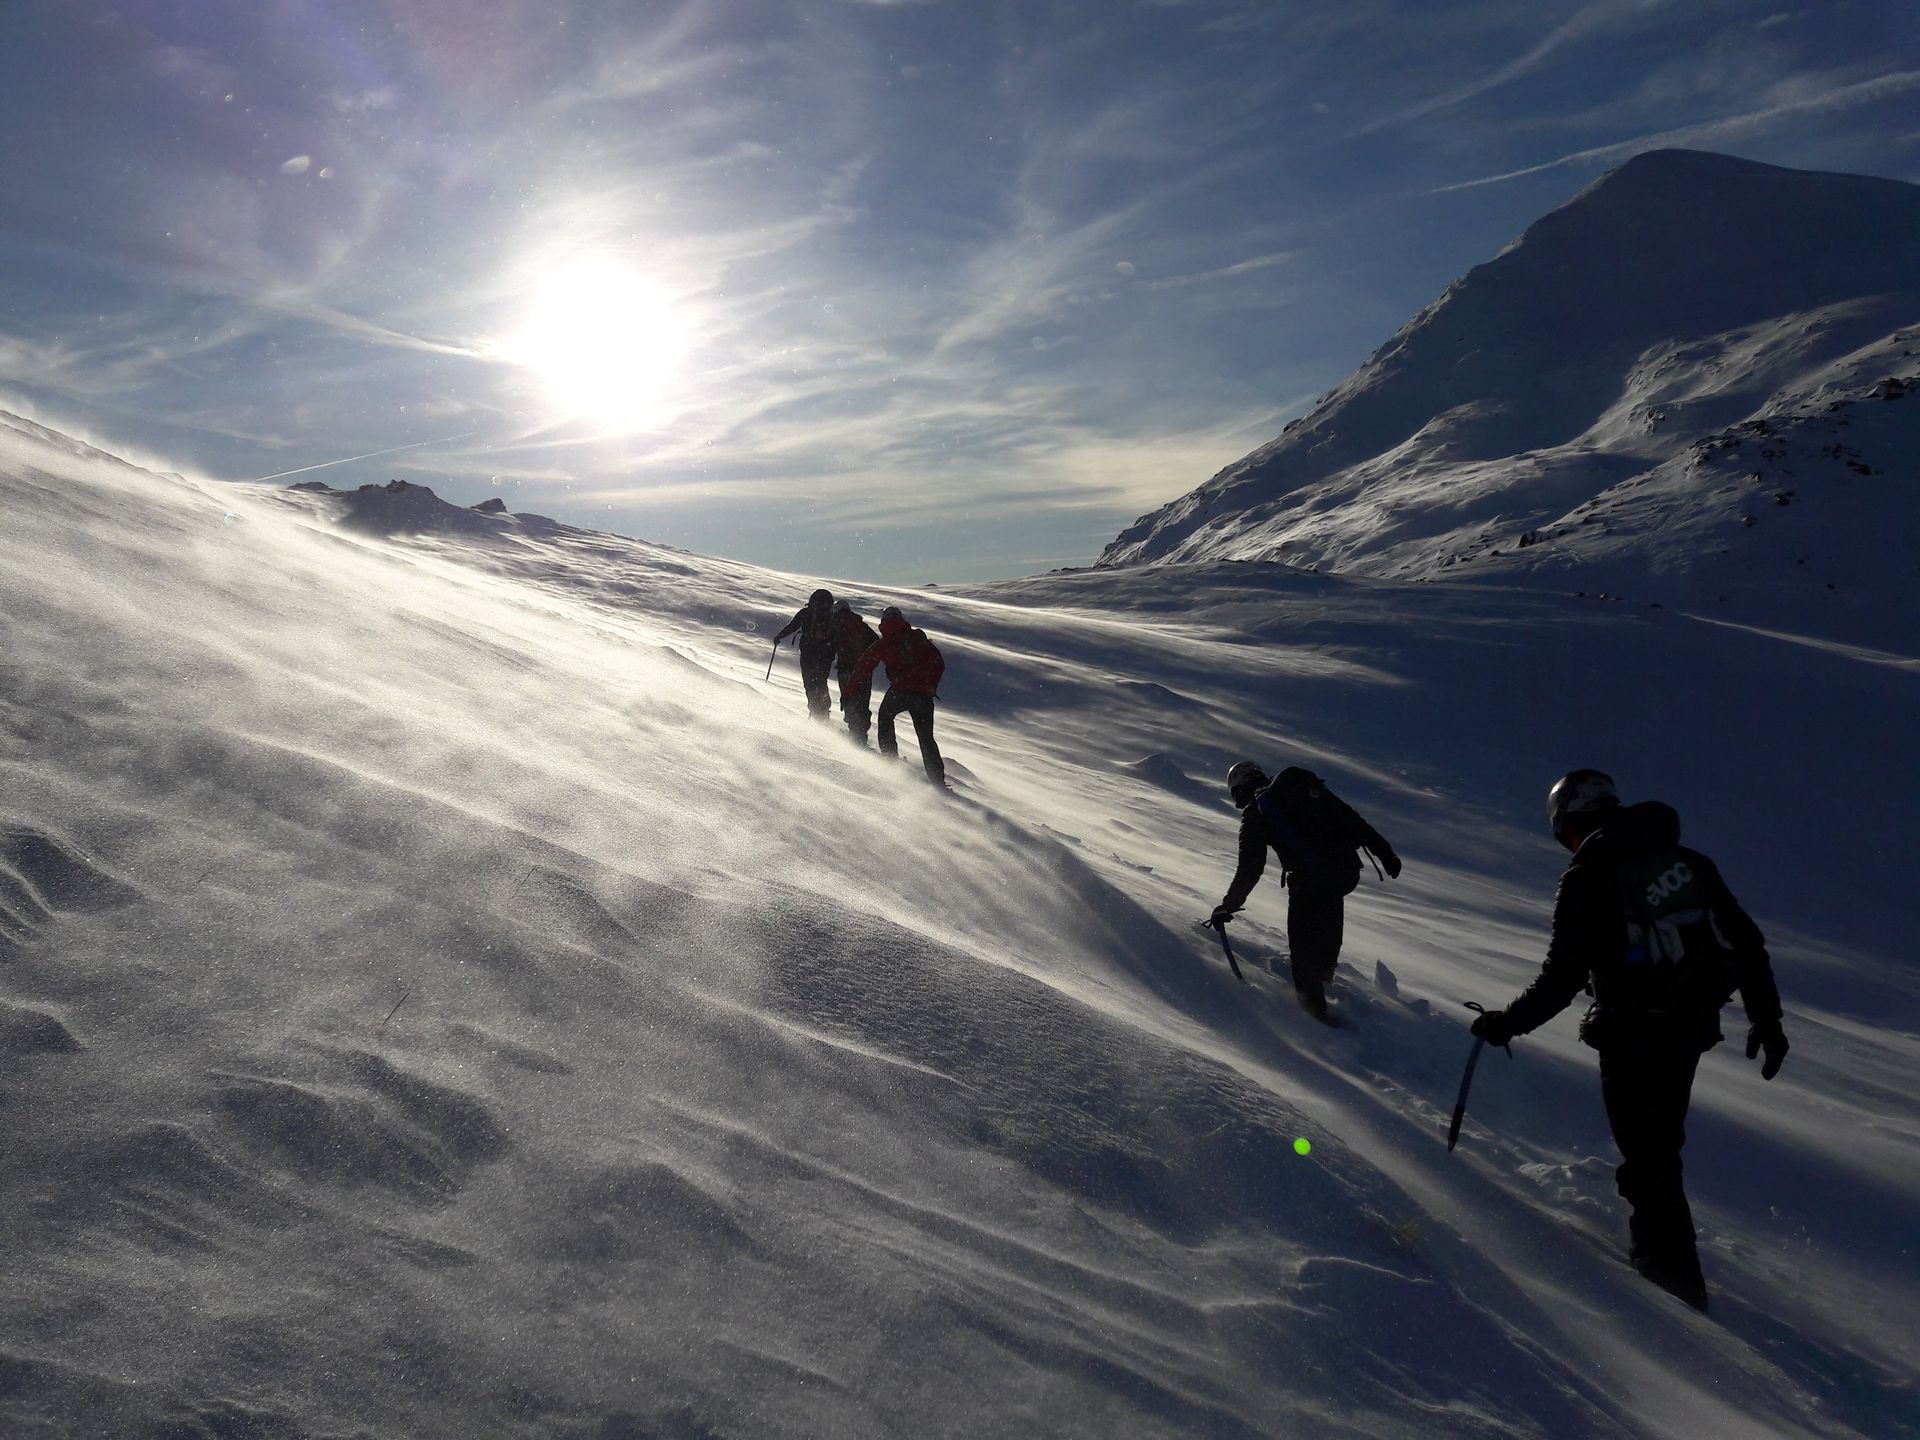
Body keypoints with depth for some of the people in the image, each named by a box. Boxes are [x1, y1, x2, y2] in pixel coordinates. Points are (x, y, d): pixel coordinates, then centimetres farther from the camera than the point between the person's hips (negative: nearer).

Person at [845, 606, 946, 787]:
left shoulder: (881, 644, 10)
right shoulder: (919, 637, 14)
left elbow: (863, 667, 10)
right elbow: (939, 664, 12)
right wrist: (931, 686, 23)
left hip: (899, 691, -2)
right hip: (923, 695, 2)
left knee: (885, 716, 29)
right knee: (926, 738, 12)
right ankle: (938, 781, 5)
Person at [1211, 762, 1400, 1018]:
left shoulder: (1255, 813, 4)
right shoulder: (1304, 785, 17)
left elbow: (1250, 870, 1)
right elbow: (1352, 818, 14)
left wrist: (1227, 906, 11)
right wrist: (1384, 852, 17)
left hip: (1309, 881, -6)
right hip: (1347, 870, 6)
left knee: (1302, 942, 11)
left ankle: (1314, 1002, 15)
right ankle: (1324, 976, 44)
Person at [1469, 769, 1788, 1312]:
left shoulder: (1587, 876, -12)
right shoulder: (1688, 860, 7)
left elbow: (1563, 976, -16)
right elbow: (1747, 941, 9)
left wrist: (1508, 1022, -5)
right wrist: (1766, 1018, 17)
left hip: (1632, 1033, -7)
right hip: (1693, 1024, 7)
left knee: (1647, 1151, 6)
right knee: (1660, 1138, 23)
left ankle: (1673, 1270, 14)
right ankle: (1658, 1243, 36)